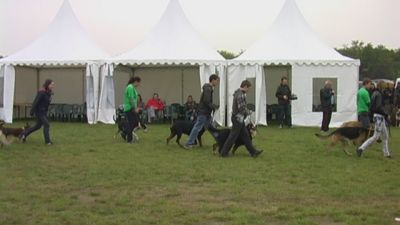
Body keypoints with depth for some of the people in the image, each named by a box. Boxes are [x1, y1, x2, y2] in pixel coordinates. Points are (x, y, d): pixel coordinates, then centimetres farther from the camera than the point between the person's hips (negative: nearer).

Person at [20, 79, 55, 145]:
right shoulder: (42, 93, -21)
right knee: (46, 124, -9)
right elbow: (35, 102, -20)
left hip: (44, 112, 9)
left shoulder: (49, 93, 5)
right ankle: (47, 141, 0)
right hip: (39, 112, -9)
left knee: (38, 126, 17)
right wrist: (32, 111, -18)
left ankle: (24, 134, 31)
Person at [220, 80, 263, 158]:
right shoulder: (241, 95, -21)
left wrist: (247, 111, 11)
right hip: (238, 118, -11)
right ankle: (224, 152, 6)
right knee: (233, 136, -2)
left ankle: (253, 151, 18)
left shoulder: (238, 93, 12)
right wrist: (249, 112, -8)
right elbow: (242, 109, -24)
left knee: (245, 135, 12)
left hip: (238, 118, 11)